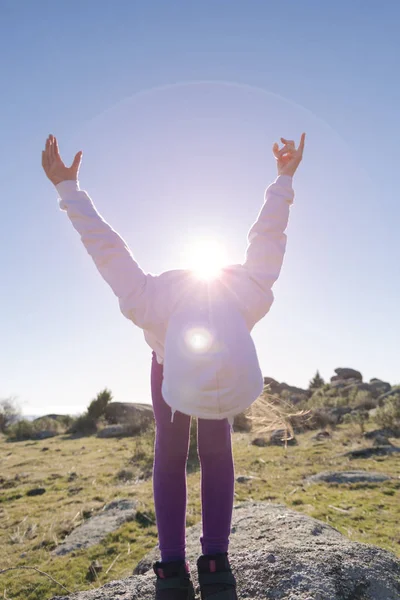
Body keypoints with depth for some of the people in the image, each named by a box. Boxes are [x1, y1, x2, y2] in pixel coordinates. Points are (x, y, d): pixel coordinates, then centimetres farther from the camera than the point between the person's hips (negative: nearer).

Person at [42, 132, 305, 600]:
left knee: (216, 450, -10)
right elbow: (104, 245, -33)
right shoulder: (150, 305, -46)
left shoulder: (251, 298, -43)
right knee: (170, 452, -8)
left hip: (228, 360, 1)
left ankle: (215, 561, -2)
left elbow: (267, 237, -28)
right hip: (168, 360, 0)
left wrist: (284, 179, -13)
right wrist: (68, 188, -19)